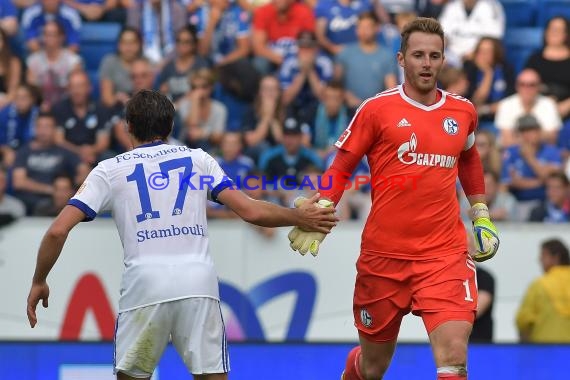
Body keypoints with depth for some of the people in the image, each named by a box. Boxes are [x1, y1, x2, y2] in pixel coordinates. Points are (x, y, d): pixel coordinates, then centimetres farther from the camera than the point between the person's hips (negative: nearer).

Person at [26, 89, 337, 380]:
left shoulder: (110, 170, 14)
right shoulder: (198, 159, 17)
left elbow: (57, 231, 6)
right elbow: (251, 211, 10)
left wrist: (39, 282, 19)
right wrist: (300, 217, 25)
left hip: (144, 283, -1)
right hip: (199, 281, 1)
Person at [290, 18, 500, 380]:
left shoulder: (463, 112, 8)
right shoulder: (377, 110, -3)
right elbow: (341, 168, 4)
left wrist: (481, 211, 25)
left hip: (445, 255, 1)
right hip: (383, 255, -1)